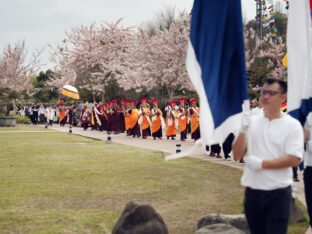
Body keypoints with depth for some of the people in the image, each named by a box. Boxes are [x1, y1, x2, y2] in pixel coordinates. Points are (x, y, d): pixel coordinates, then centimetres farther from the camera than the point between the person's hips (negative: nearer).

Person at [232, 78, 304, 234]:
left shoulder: (292, 125, -5)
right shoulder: (251, 121, 5)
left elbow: (294, 159, -13)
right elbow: (237, 155, 1)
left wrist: (262, 164, -15)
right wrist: (243, 130, -13)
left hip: (278, 192, -4)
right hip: (252, 191, 4)